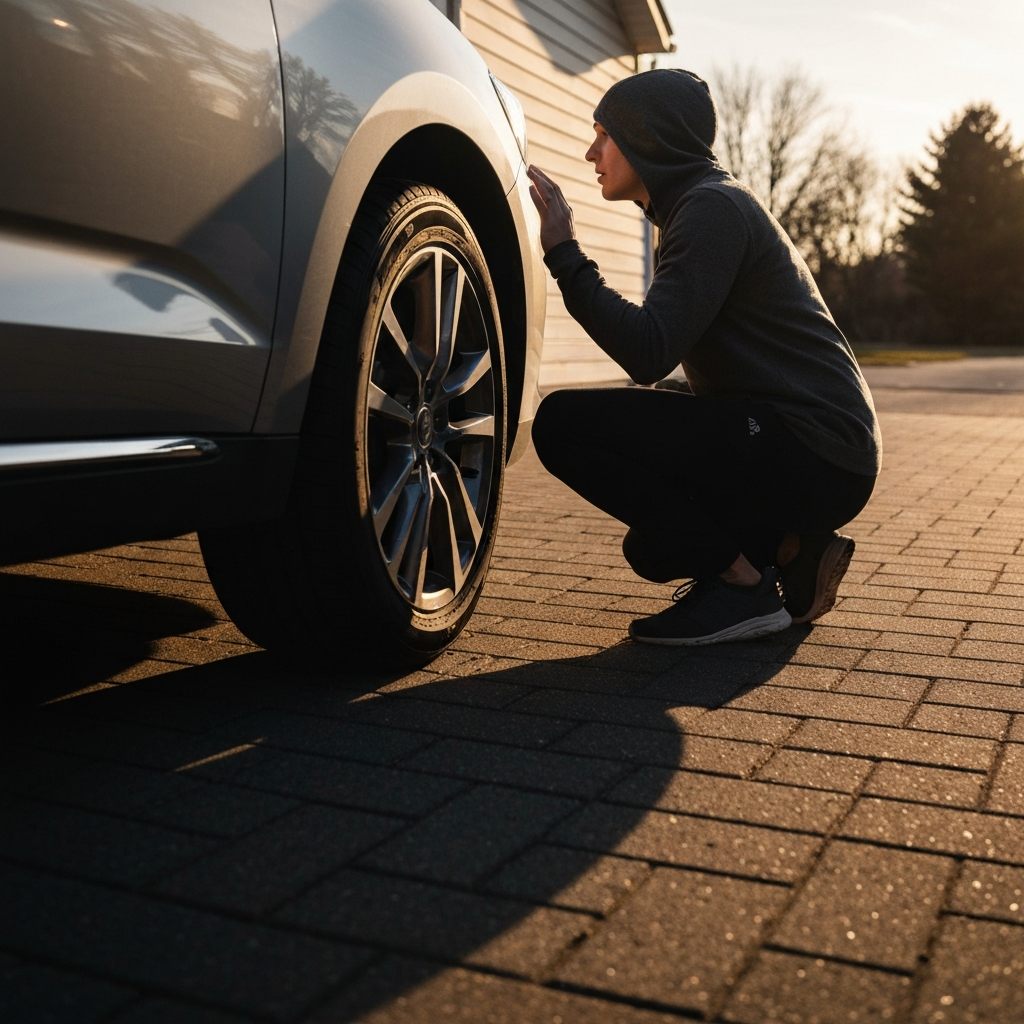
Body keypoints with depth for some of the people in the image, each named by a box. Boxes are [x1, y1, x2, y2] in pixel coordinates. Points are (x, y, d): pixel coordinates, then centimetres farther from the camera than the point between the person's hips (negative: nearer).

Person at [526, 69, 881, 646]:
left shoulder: (714, 207, -12)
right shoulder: (705, 203, 20)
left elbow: (648, 355, -24)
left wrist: (564, 254, -18)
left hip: (815, 457, -10)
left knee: (562, 423, -18)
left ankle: (743, 583, -12)